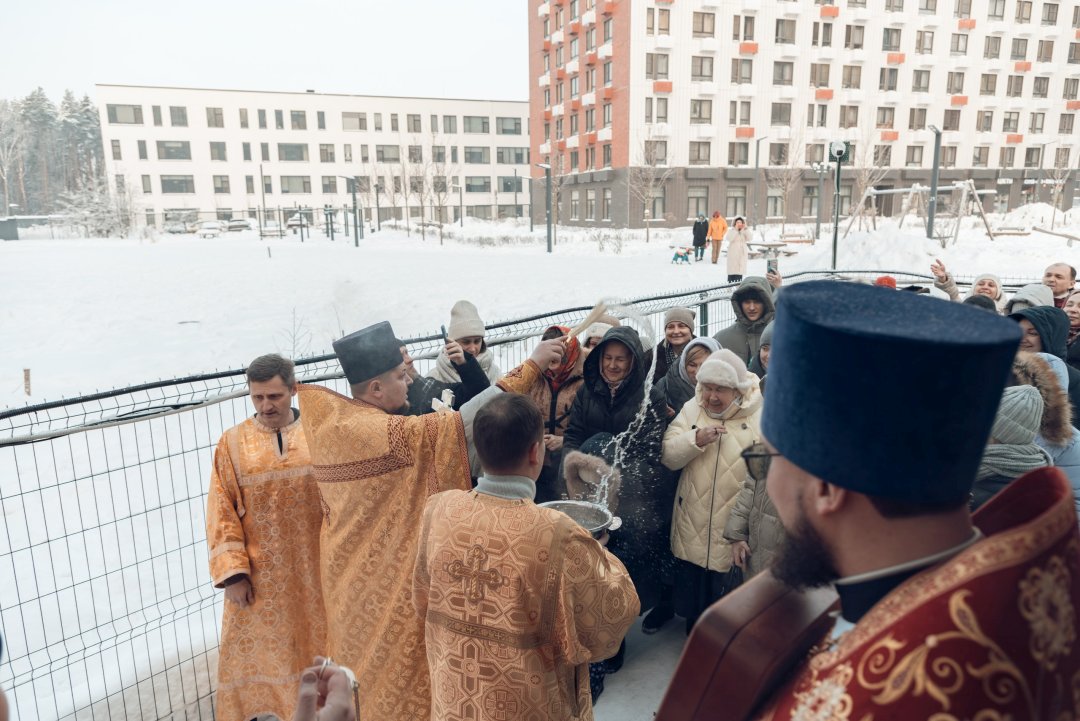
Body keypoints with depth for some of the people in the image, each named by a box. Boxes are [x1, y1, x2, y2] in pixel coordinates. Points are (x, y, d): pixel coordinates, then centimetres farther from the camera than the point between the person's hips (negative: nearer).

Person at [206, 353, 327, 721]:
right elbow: (221, 513, -4)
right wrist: (232, 572, -10)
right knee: (255, 652, 11)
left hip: (313, 569, 0)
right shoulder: (233, 443, -4)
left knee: (316, 646, 14)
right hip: (258, 574, 0)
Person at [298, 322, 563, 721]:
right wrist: (531, 365, -24)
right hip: (389, 579, -8)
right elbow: (467, 420, -29)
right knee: (396, 671, 10)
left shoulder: (327, 421, -5)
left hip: (351, 574, 8)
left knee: (363, 662, 24)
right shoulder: (386, 433, -27)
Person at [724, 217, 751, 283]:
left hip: (742, 254, 3)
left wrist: (746, 229, -11)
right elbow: (729, 238, -18)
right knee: (732, 270, -5)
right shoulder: (731, 231, 1)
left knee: (740, 269, 2)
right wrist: (736, 229, -18)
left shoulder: (745, 232, 10)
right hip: (733, 254, -3)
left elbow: (750, 239, -6)